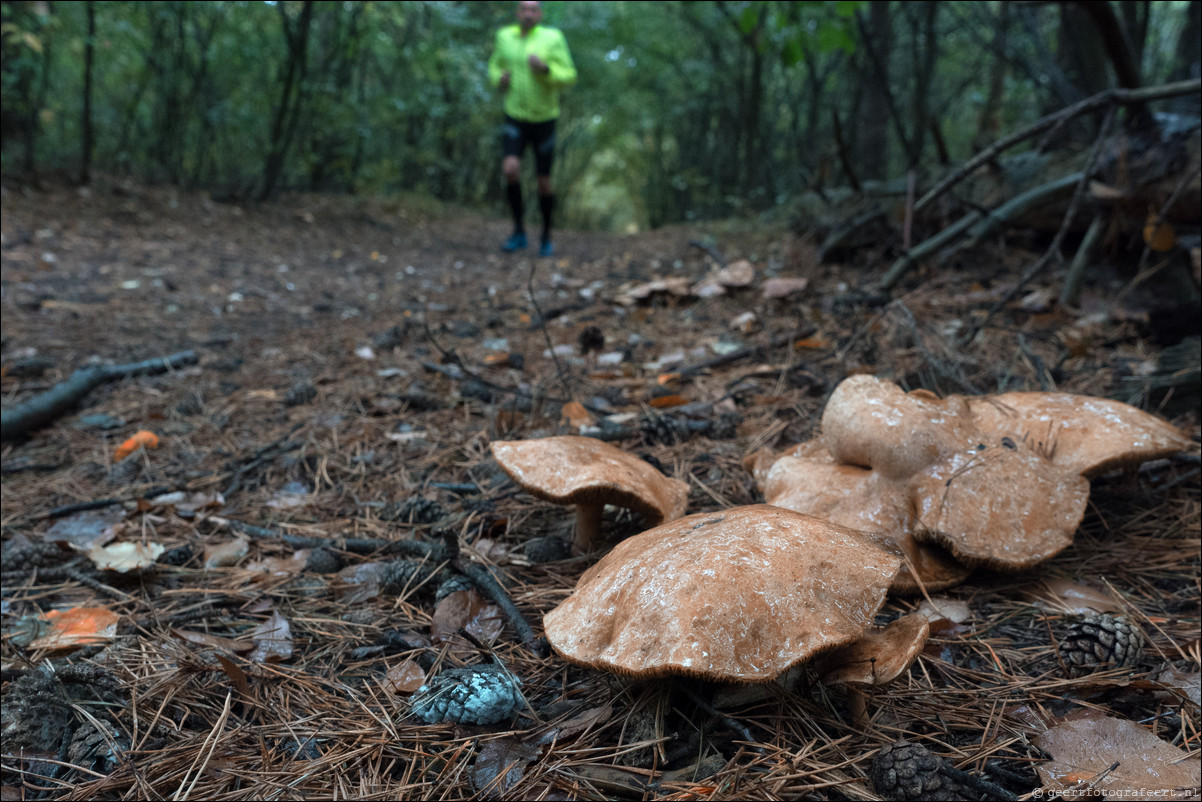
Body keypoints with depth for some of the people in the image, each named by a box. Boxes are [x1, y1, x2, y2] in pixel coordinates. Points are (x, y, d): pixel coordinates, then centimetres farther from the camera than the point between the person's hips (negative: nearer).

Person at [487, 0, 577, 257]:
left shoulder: (553, 38, -11)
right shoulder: (505, 36, -1)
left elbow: (568, 78, -11)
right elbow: (495, 67, 15)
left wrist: (544, 68, -30)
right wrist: (499, 79, -10)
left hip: (544, 120, -2)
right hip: (515, 119, 2)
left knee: (544, 183, 2)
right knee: (510, 169, -22)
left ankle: (546, 236, 24)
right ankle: (519, 231, -6)